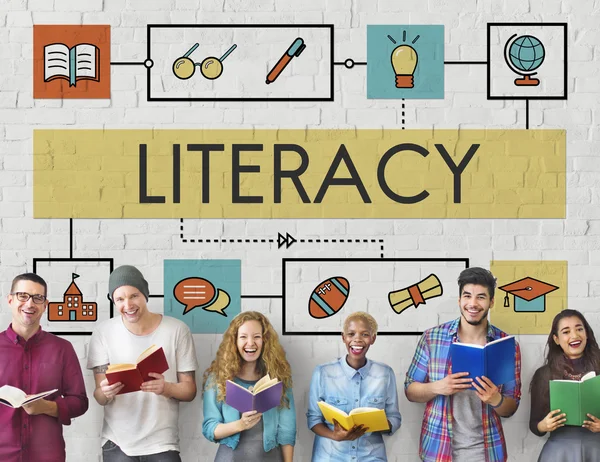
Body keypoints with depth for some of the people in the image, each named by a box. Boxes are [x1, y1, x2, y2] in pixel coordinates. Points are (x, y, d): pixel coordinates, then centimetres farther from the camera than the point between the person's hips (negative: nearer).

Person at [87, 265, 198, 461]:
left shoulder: (177, 330, -6)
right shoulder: (103, 333, -3)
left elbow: (189, 390, -2)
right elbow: (99, 398, -2)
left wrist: (166, 388, -23)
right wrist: (105, 392, -25)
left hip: (162, 443, -1)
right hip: (117, 443, 1)